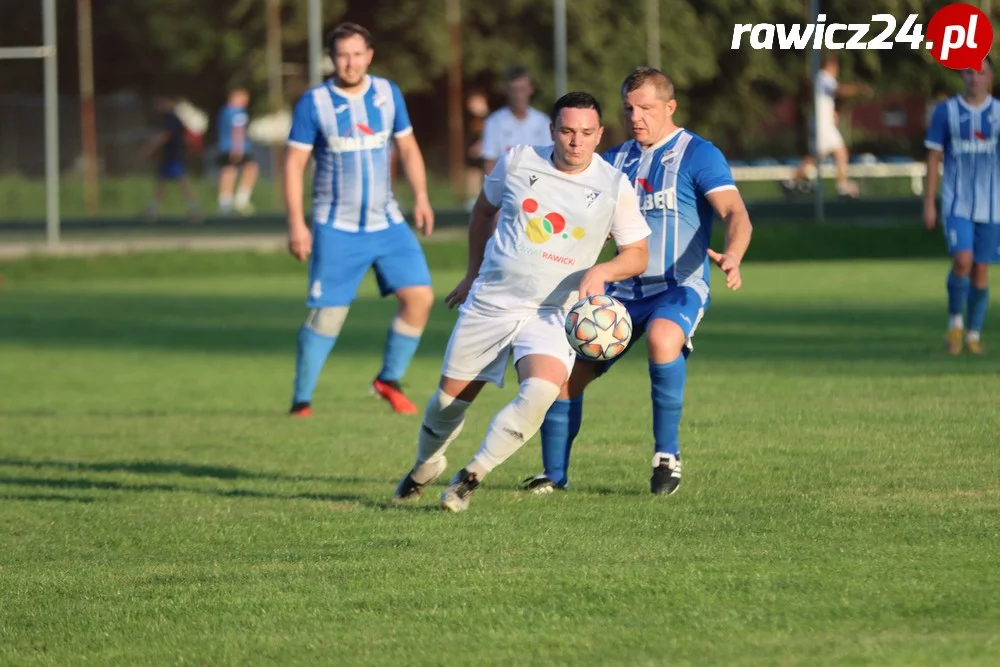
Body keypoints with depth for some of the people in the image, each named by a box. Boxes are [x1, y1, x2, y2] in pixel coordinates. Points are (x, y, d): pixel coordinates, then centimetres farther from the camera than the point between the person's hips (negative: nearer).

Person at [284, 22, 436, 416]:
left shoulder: (388, 94, 4)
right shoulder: (314, 103, -7)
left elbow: (407, 148, 14)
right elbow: (294, 164, -6)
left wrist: (420, 197, 4)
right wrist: (296, 224, -11)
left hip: (387, 222, 4)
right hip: (336, 229, -4)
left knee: (419, 296, -7)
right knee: (327, 314, -6)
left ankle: (389, 380, 10)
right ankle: (301, 400, 7)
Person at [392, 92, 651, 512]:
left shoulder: (614, 187, -4)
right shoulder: (518, 162, 0)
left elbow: (637, 255, 3)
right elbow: (484, 208, 19)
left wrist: (601, 271, -18)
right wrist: (473, 273, 21)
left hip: (550, 315, -1)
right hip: (488, 301, 2)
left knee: (541, 391, -28)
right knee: (451, 396, 6)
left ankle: (473, 474, -11)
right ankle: (426, 465, 37)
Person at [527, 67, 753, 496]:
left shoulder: (698, 156, -5)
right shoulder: (614, 162, 13)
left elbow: (736, 214, -17)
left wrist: (731, 257, -37)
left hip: (679, 288, -6)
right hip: (623, 291, 6)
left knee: (662, 339, -38)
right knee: (566, 373, -4)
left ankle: (667, 455, -23)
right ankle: (554, 475, 15)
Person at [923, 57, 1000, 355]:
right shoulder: (946, 112, 1)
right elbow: (933, 158, 4)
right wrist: (928, 204, -1)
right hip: (956, 204, -1)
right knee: (962, 261, -19)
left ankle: (973, 334, 18)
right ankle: (955, 322, 4)